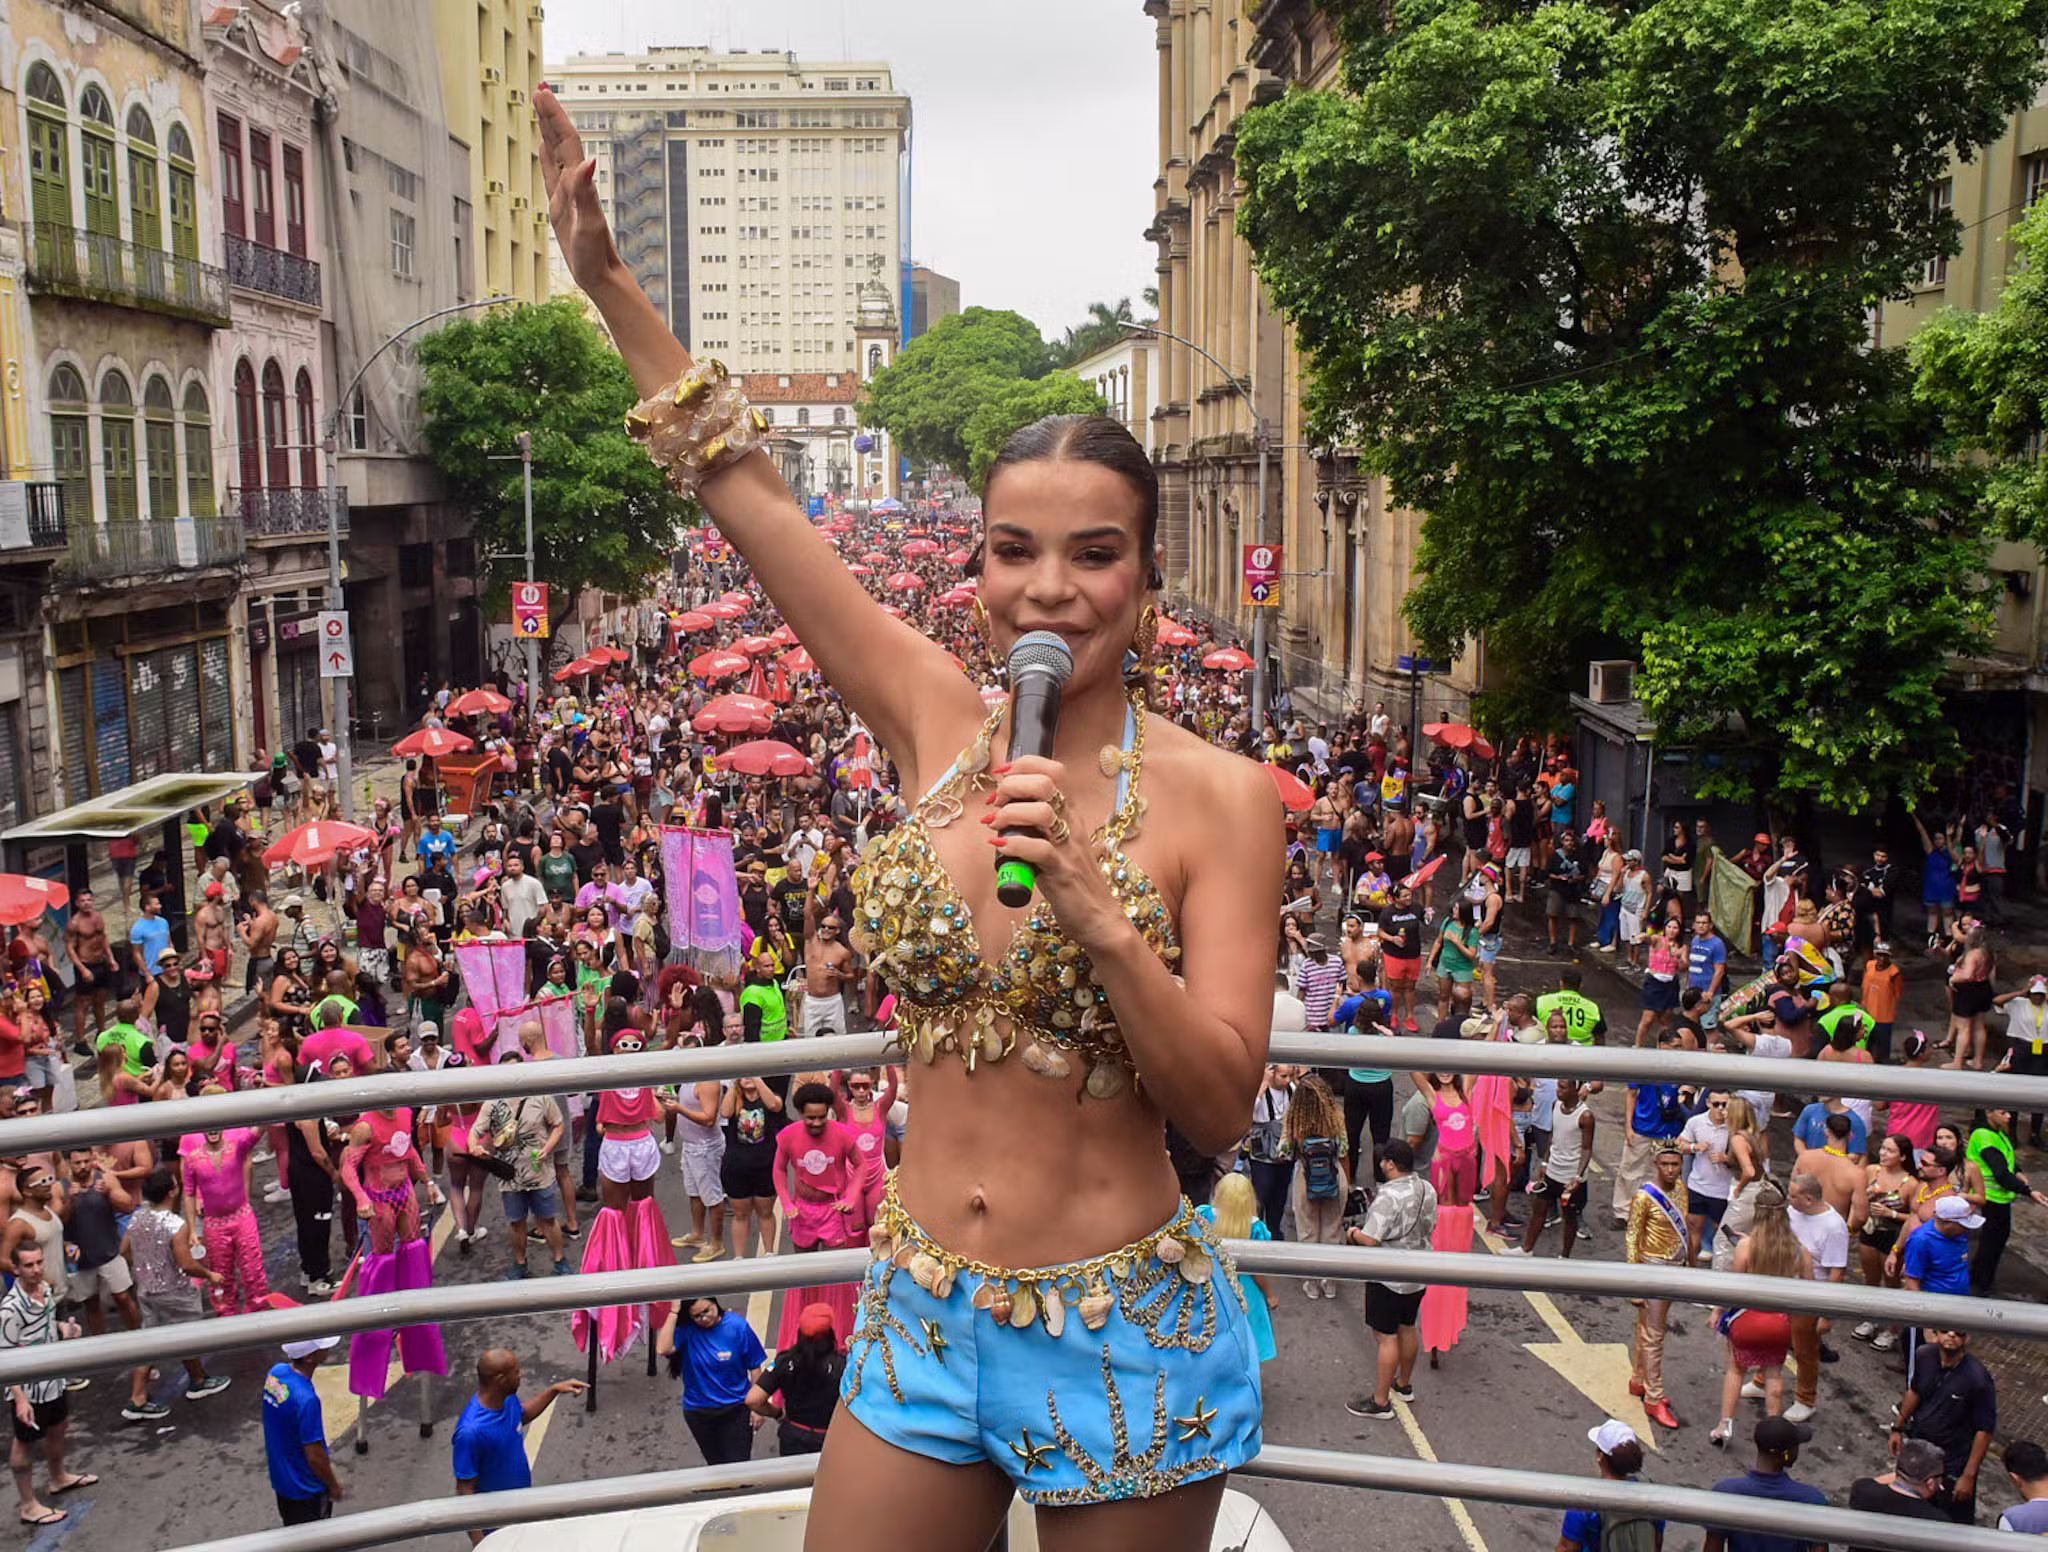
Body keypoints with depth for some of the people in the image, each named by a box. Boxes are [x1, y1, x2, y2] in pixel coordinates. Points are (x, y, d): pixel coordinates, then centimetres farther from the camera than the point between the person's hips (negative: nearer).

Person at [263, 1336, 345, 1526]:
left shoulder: (275, 1373, -12)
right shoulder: (306, 1400, -36)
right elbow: (314, 1456, -26)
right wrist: (334, 1485, -9)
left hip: (281, 1477, 7)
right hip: (307, 1488, -7)